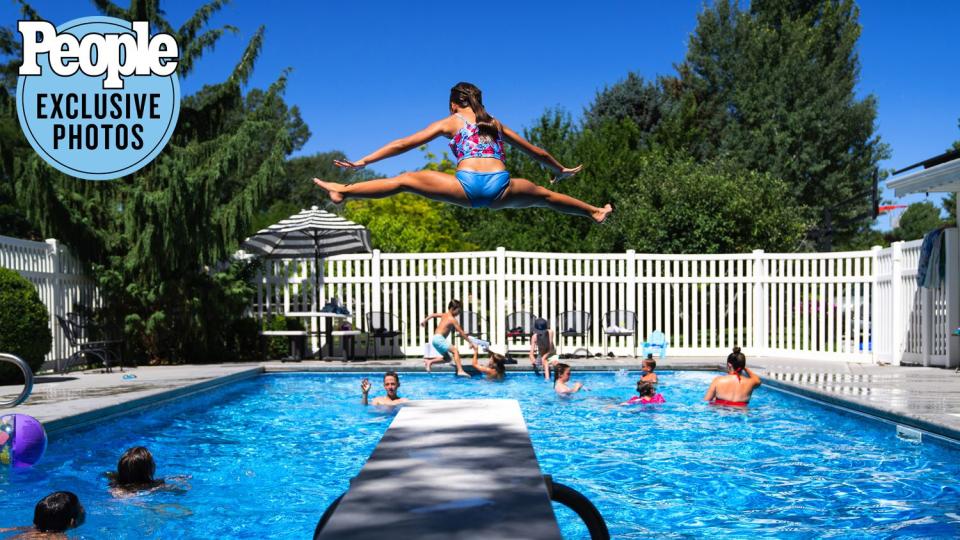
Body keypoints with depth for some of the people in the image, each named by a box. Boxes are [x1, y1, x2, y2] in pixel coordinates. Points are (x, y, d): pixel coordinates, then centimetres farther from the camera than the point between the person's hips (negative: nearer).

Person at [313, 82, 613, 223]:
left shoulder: (450, 122, 19)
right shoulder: (496, 124, 29)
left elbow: (402, 144, 17)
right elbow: (537, 152, 38)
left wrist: (363, 162, 21)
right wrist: (561, 170, 56)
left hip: (467, 185, -3)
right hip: (500, 189, 4)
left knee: (405, 180, 6)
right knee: (542, 195, 30)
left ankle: (343, 192, -1)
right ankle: (595, 212, 44)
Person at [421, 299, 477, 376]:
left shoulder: (445, 315, 14)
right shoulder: (452, 319, -10)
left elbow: (433, 315, 28)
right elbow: (461, 333, -10)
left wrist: (424, 320, 44)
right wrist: (471, 342, -7)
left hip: (435, 339, 9)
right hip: (439, 339, -9)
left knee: (447, 358, 15)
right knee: (455, 351, -20)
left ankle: (429, 362, 14)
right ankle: (460, 371, -32)